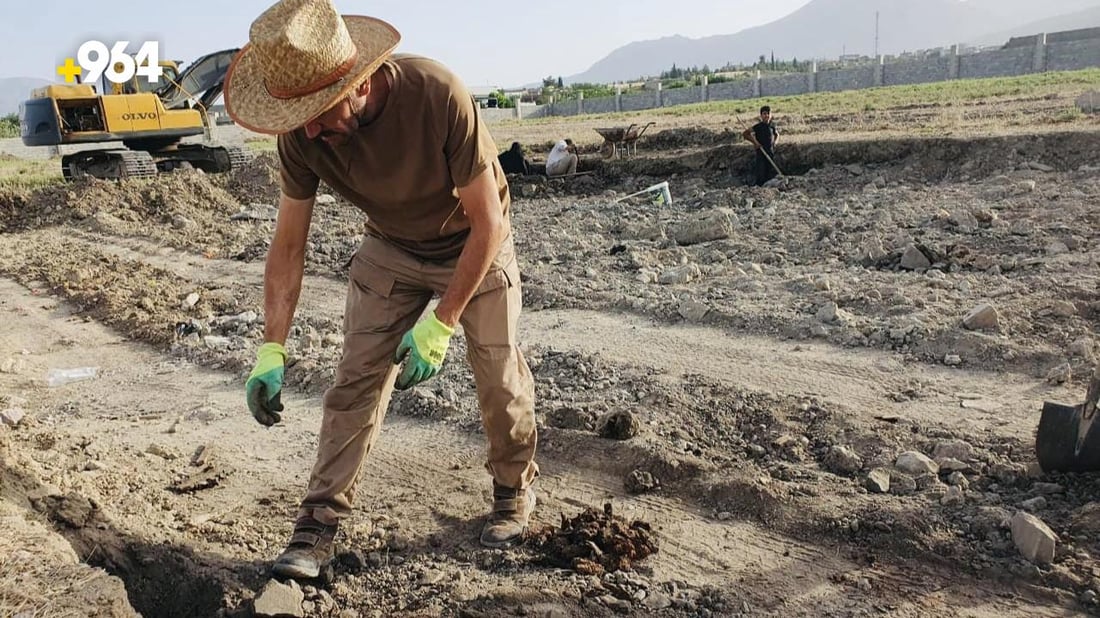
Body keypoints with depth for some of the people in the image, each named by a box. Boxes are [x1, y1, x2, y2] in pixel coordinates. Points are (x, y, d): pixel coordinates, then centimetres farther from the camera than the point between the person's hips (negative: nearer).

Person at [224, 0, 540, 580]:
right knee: (356, 379, -4)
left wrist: (441, 323, -28)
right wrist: (272, 348, -19)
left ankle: (514, 488, 28)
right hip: (389, 249, 3)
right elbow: (288, 245, -13)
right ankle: (319, 524, 5)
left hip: (473, 243, -2)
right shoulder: (299, 136, -23)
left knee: (499, 377, 2)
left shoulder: (438, 95, -36)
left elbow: (487, 221, -29)